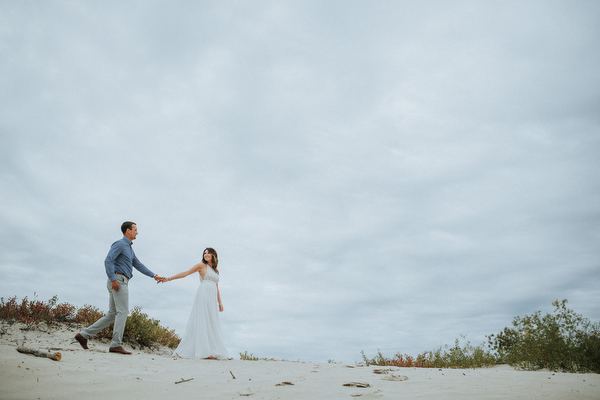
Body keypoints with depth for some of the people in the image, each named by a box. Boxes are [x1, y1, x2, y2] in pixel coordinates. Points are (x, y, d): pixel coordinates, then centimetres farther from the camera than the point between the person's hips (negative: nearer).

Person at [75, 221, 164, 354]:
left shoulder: (129, 248, 24)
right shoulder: (120, 244, -5)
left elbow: (138, 265, 25)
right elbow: (108, 261, -15)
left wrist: (154, 276, 20)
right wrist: (113, 279, -23)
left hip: (122, 282, 10)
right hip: (118, 280, -10)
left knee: (112, 314, 9)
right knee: (123, 311, -12)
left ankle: (84, 335, 12)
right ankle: (116, 345, -12)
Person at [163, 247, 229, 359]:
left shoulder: (215, 271, 22)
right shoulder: (202, 265, 6)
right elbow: (185, 273, 2)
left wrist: (220, 302, 17)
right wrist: (169, 278, -4)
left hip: (212, 299, 7)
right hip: (204, 295, -7)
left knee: (211, 324, 3)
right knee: (202, 321, -10)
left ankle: (210, 351, 4)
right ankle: (205, 351, -12)